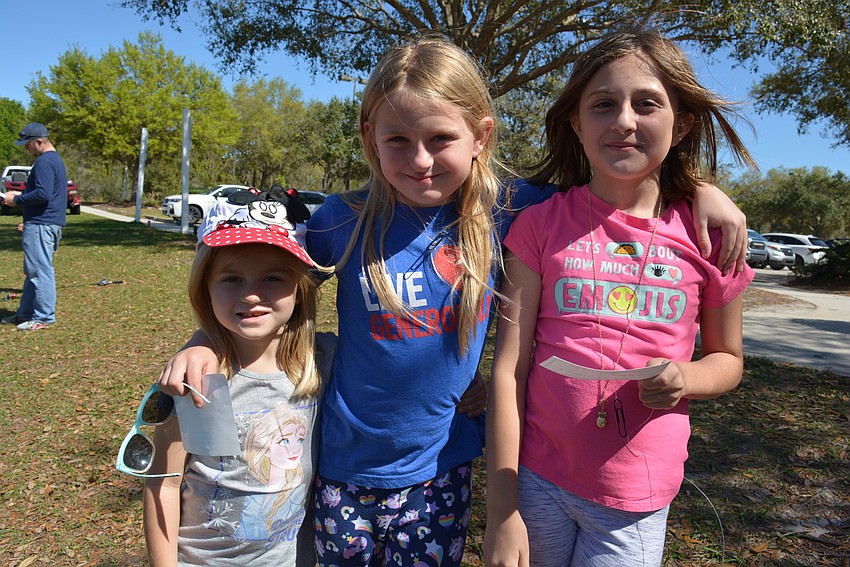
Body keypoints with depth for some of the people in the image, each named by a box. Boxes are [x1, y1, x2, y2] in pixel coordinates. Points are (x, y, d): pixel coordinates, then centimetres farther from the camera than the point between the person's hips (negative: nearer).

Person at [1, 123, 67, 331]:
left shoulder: (44, 162, -14)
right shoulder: (56, 159, 18)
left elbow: (42, 194, -23)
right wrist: (21, 195, 18)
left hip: (40, 225, -11)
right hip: (50, 223, 11)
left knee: (40, 271, -6)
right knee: (33, 271, 15)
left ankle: (44, 317, -1)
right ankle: (25, 313, 23)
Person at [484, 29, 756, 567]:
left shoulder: (707, 236, -4)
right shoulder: (541, 224, -7)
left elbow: (728, 358, 11)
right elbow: (509, 368, -8)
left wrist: (684, 378, -14)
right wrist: (502, 511, -9)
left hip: (637, 502, 1)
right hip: (536, 481, 0)